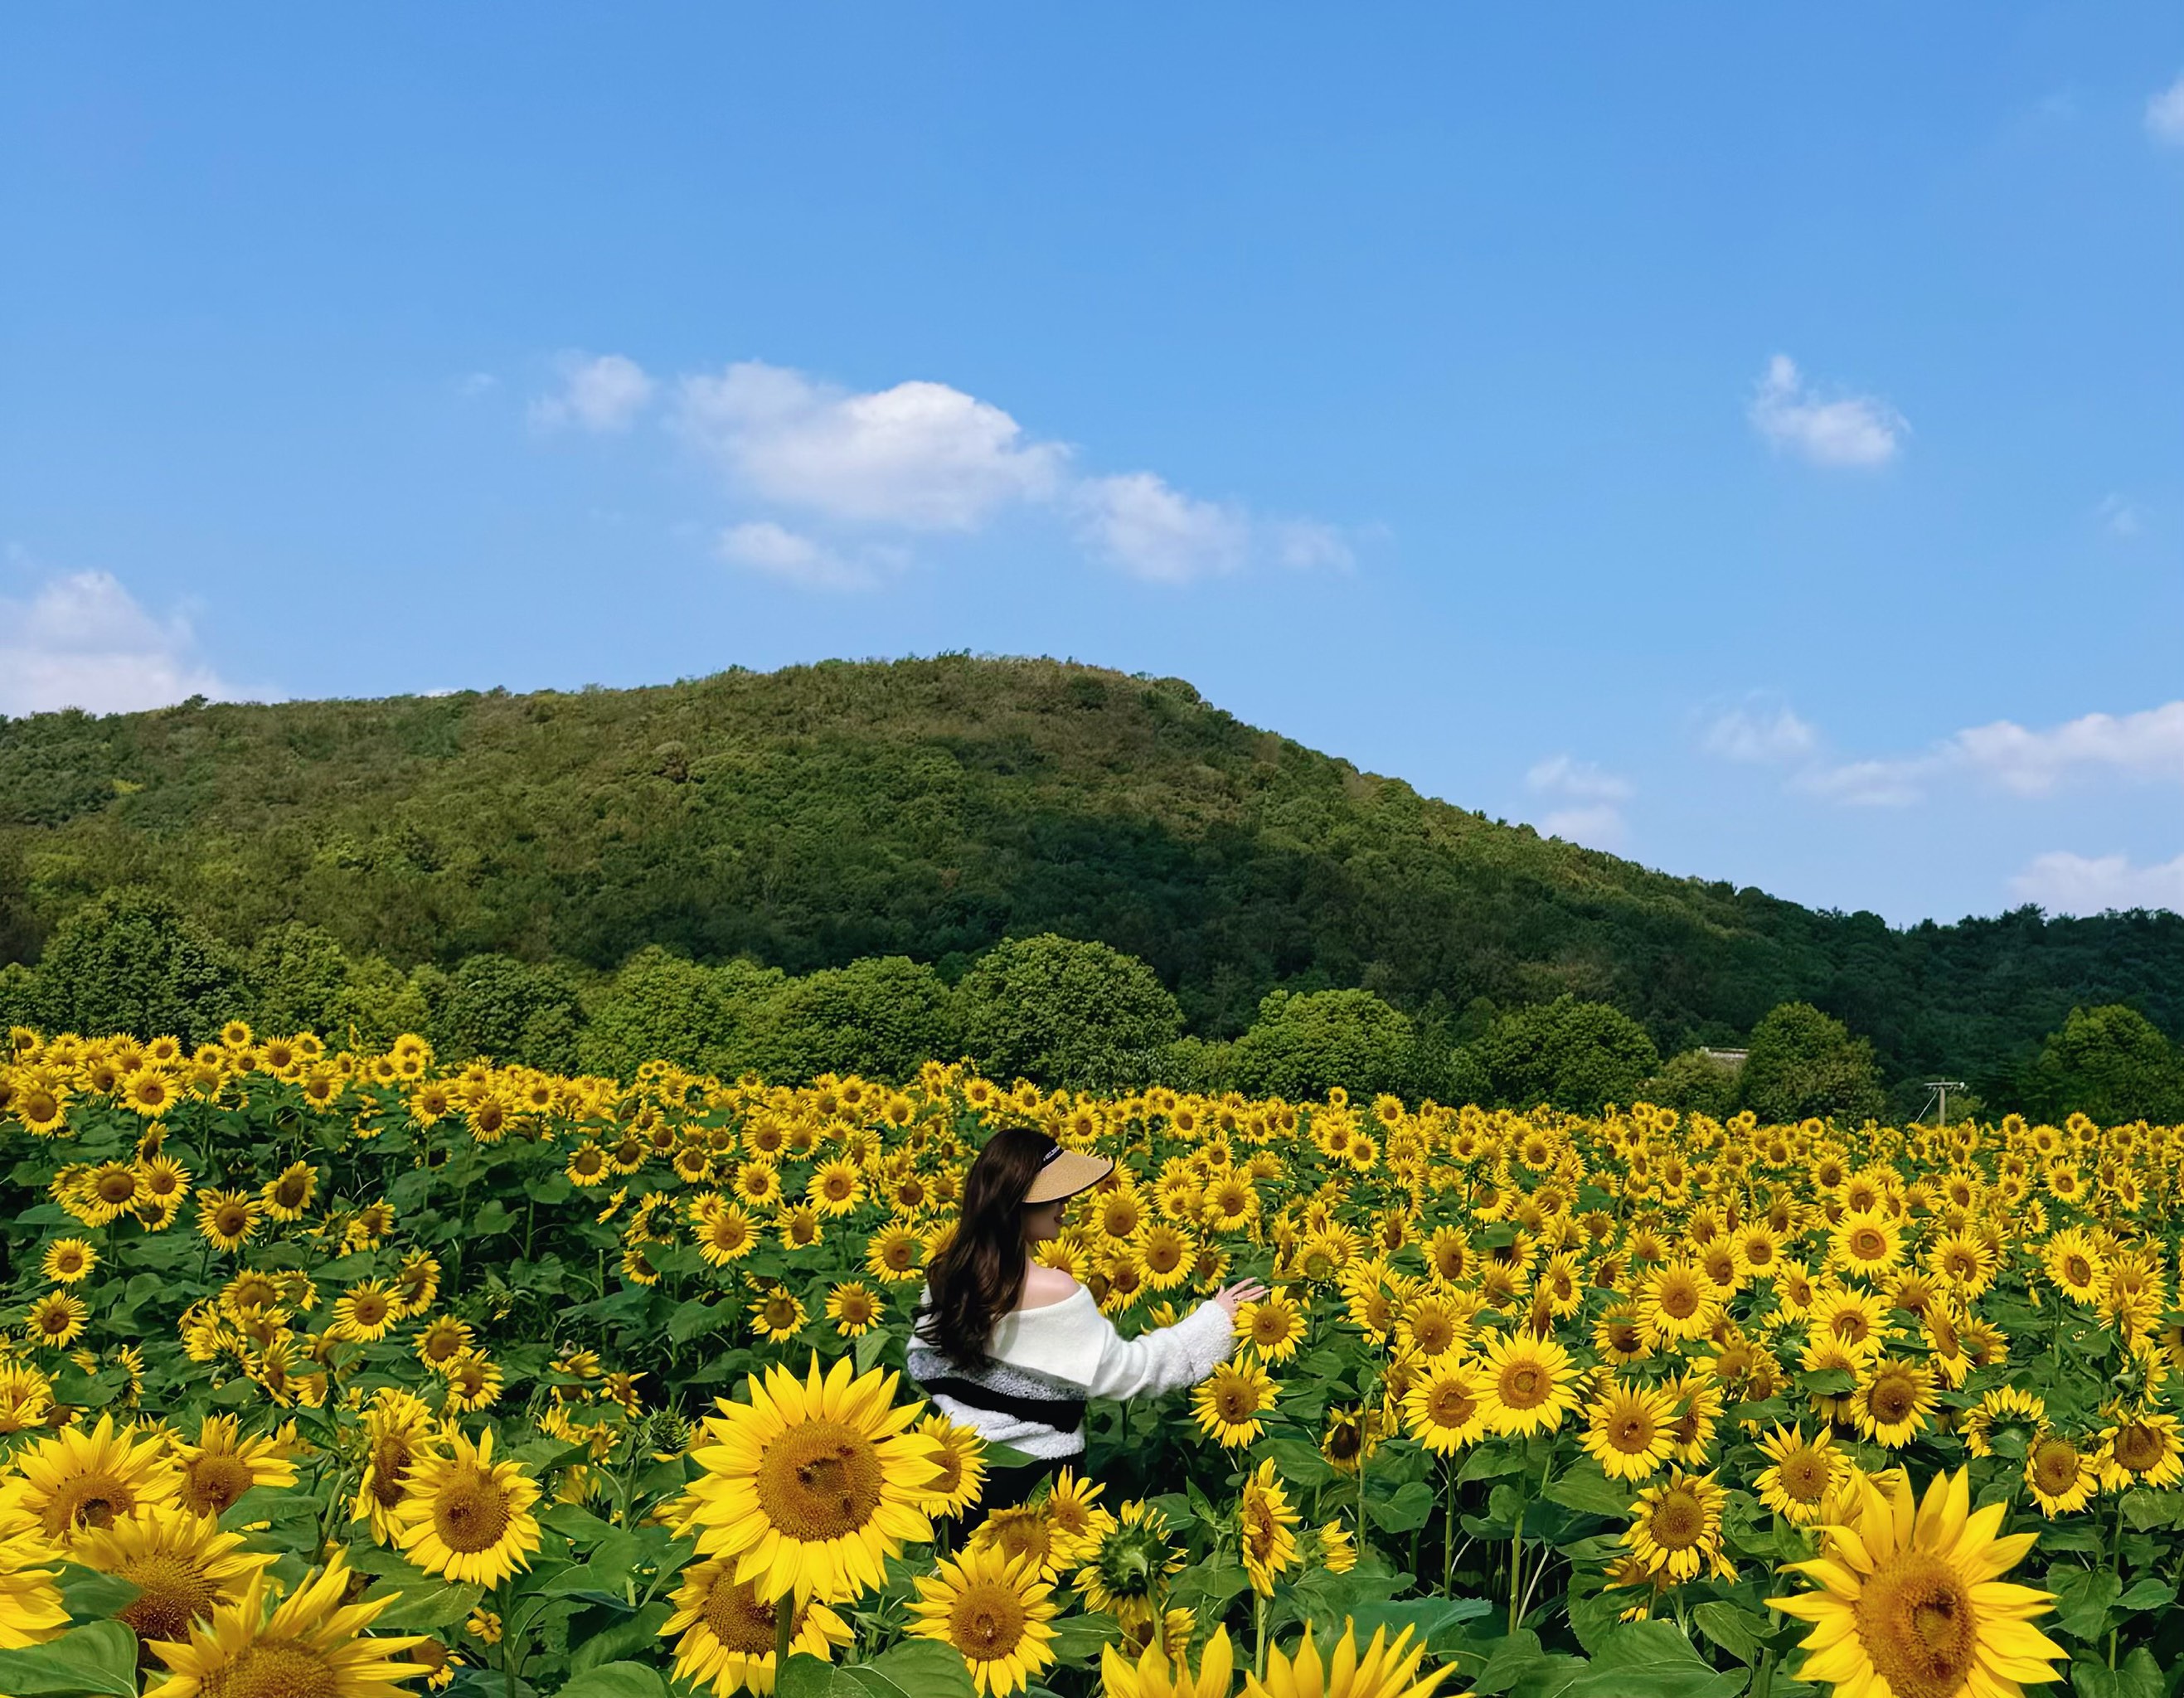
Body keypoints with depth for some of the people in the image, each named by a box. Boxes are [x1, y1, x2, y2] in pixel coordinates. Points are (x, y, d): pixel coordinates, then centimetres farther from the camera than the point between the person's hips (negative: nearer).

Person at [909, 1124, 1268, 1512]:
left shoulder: (946, 1273, -6)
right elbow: (1126, 1371, -15)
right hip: (1036, 1473, -5)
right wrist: (1214, 1320, -8)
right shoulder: (1053, 1291, -25)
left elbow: (924, 1367, 6)